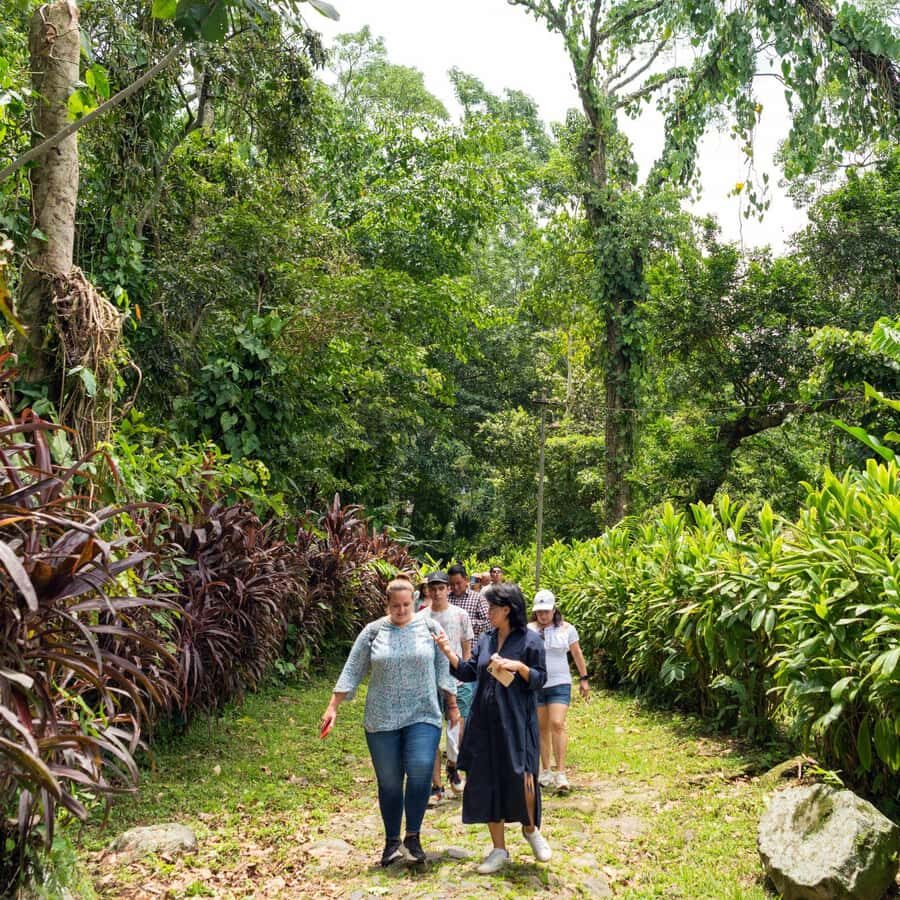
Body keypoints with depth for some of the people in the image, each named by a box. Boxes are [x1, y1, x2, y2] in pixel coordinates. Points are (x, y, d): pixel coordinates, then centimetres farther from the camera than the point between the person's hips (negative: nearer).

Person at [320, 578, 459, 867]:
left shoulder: (429, 627, 3)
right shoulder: (373, 631, 2)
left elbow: (442, 668, 8)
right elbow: (352, 670, 4)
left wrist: (452, 704, 8)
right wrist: (333, 707, 1)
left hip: (423, 716, -1)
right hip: (382, 720, 1)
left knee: (420, 770, -18)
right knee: (389, 781, 6)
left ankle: (413, 836, -1)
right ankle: (392, 841, 23)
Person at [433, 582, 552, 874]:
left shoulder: (530, 640, -6)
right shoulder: (486, 639, 10)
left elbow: (540, 679, -5)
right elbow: (469, 672, 9)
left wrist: (518, 666, -21)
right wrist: (447, 650, -1)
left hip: (516, 723, -5)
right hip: (485, 722, 5)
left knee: (521, 779, -6)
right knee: (487, 783, 6)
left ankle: (531, 829, 27)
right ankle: (499, 850, 18)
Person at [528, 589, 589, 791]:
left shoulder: (566, 629, 1)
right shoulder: (528, 630, 0)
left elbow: (577, 654, 9)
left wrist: (584, 679, 11)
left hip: (559, 683, -1)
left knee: (557, 724, -14)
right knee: (542, 727, 9)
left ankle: (561, 773, -10)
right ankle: (546, 771, 20)